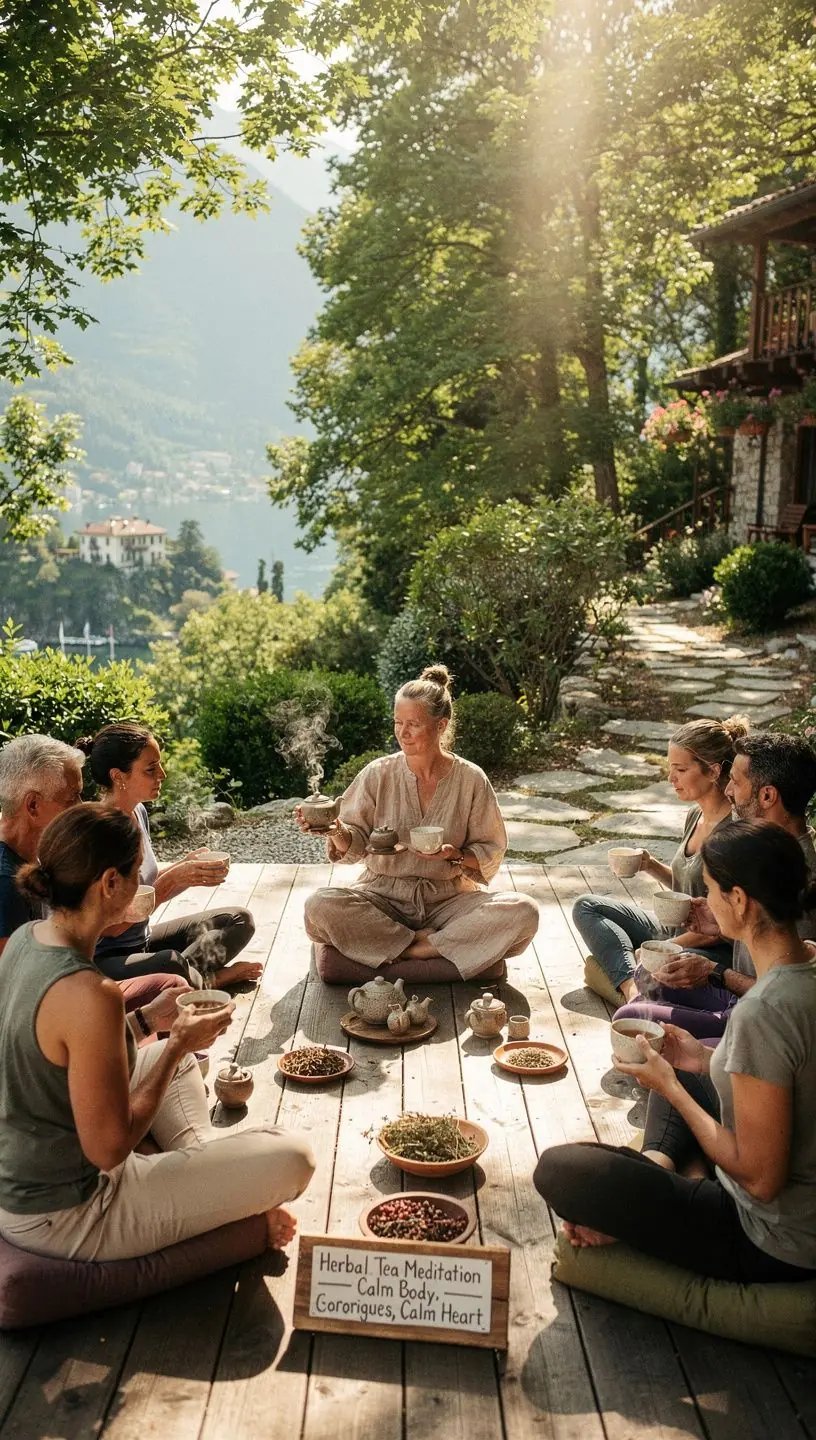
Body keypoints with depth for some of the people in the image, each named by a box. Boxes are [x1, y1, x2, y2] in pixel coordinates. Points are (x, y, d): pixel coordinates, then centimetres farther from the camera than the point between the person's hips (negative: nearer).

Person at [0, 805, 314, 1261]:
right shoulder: (89, 996, -33)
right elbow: (109, 1149, -25)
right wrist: (179, 1044, -16)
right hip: (61, 1218, -9)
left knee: (179, 1059, 26)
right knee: (292, 1158, -10)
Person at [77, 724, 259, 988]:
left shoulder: (138, 812, 2)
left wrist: (186, 868, -9)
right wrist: (175, 878, -27)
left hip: (142, 940, 9)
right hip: (104, 959, -9)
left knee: (239, 920, 6)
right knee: (171, 964, -38)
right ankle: (209, 978, -7)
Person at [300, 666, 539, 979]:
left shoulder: (471, 780, -3)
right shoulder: (378, 774, -3)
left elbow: (491, 852, 1)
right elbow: (355, 842, -4)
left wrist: (456, 855, -19)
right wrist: (337, 832, -27)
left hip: (449, 898, 0)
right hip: (383, 895, 0)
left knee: (523, 912, -26)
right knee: (319, 905, -29)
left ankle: (411, 951, -20)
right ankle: (428, 943, -16)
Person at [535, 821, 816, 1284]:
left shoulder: (764, 1012, -32)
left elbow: (761, 1179, -24)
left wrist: (670, 1087, -14)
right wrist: (707, 1058, 3)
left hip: (776, 1247, -9)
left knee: (557, 1169, -14)